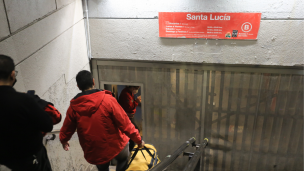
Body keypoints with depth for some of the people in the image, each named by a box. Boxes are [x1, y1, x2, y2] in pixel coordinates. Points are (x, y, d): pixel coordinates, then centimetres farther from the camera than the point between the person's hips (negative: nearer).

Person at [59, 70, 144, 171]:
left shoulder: (74, 107, -9)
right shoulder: (107, 99, -20)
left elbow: (66, 129, 6)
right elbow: (125, 123, -18)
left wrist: (64, 141, 28)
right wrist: (138, 140, -6)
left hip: (94, 153, 3)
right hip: (116, 145, -3)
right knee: (123, 161, 29)